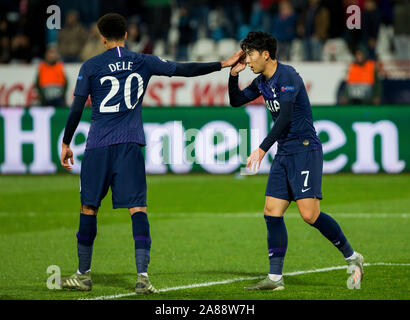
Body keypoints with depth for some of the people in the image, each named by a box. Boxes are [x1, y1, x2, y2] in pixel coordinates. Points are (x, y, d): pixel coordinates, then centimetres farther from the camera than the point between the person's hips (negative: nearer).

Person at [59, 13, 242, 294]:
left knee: (89, 207, 9)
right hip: (131, 144, 1)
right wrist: (223, 65, 13)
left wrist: (66, 143, 10)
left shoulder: (91, 67, 2)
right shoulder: (143, 62, 6)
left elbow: (76, 109, 1)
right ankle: (143, 276, -15)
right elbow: (184, 70, 6)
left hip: (99, 145, -1)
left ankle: (84, 275, 17)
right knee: (138, 208, -3)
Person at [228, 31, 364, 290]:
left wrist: (262, 149, -26)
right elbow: (236, 101, 25)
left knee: (309, 214, -17)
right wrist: (234, 74, 7)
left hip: (305, 150, -9)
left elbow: (285, 117, -23)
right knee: (272, 213, 0)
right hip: (284, 153, 9)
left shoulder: (288, 76, -14)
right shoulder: (262, 82, 13)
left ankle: (352, 258, 0)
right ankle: (275, 277, 1)